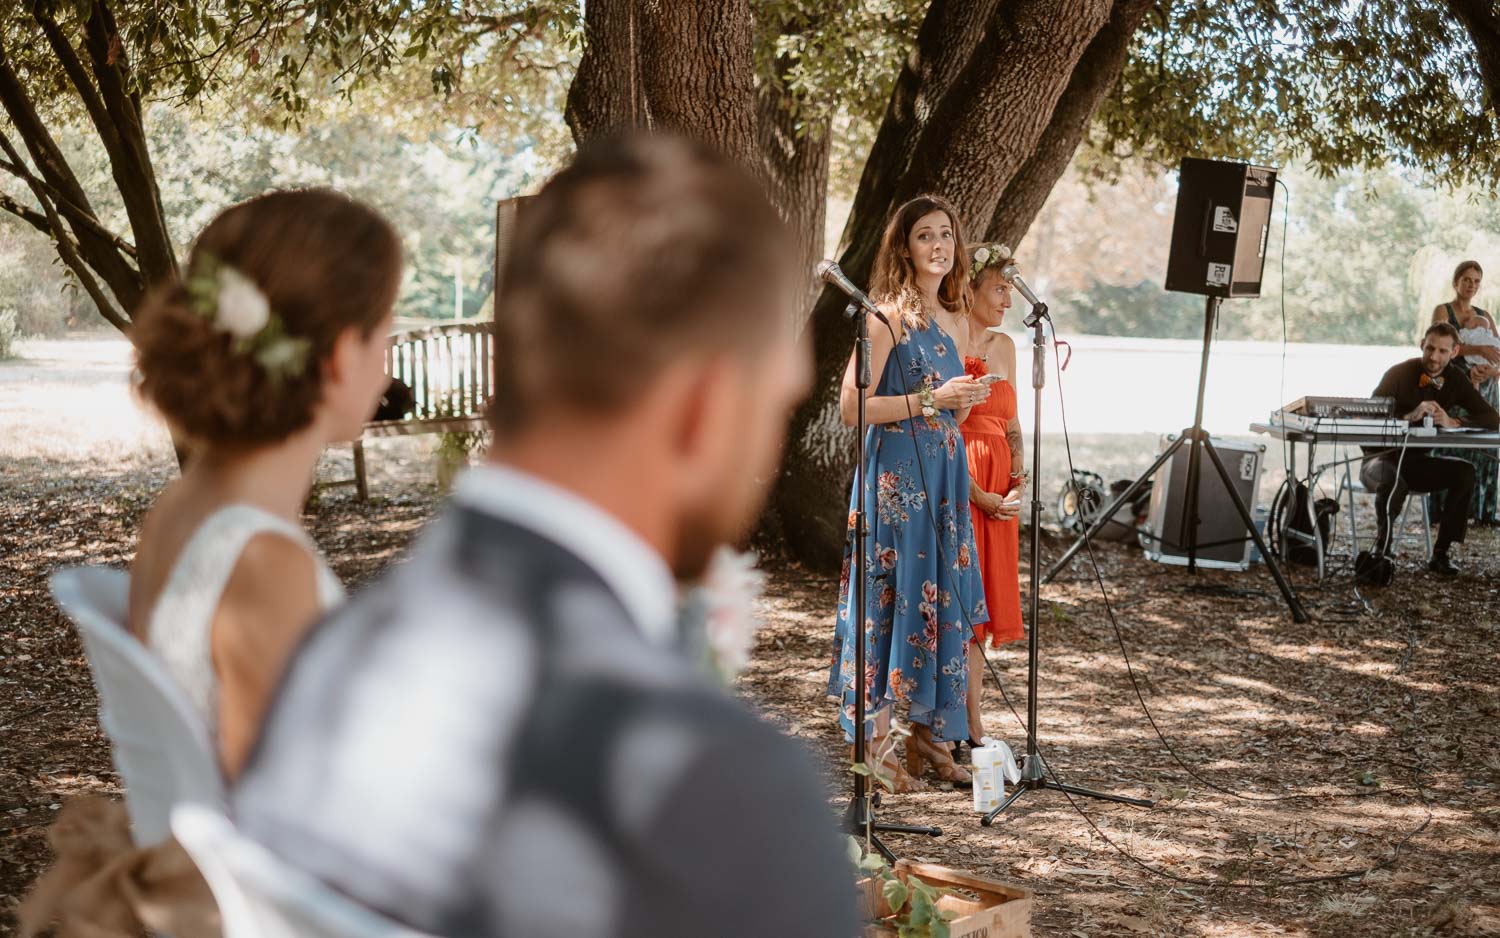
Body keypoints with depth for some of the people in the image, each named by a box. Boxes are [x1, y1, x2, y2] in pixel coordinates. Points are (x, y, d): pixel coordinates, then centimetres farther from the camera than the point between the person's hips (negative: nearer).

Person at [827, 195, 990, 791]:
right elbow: (852, 408, -14)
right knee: (889, 597, -5)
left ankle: (930, 735, 16)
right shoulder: (888, 316, -8)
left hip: (944, 473, 7)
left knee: (943, 599, 7)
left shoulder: (955, 321, 14)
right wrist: (929, 399, -17)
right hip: (894, 472, -7)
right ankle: (875, 743, 2)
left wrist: (967, 402, 1)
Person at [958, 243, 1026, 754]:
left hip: (997, 494, 7)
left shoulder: (1003, 346, 14)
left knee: (983, 608, 10)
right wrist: (977, 495, -15)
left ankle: (973, 726, 17)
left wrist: (1018, 483, 2)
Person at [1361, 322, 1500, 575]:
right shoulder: (1400, 374, -12)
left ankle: (1441, 553, -15)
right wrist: (1409, 416, -36)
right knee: (1395, 480, -39)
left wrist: (1452, 422, -22)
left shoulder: (1454, 379, 2)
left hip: (1417, 461, 5)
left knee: (1465, 472, -22)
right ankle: (1381, 550, -14)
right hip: (1382, 459, -5)